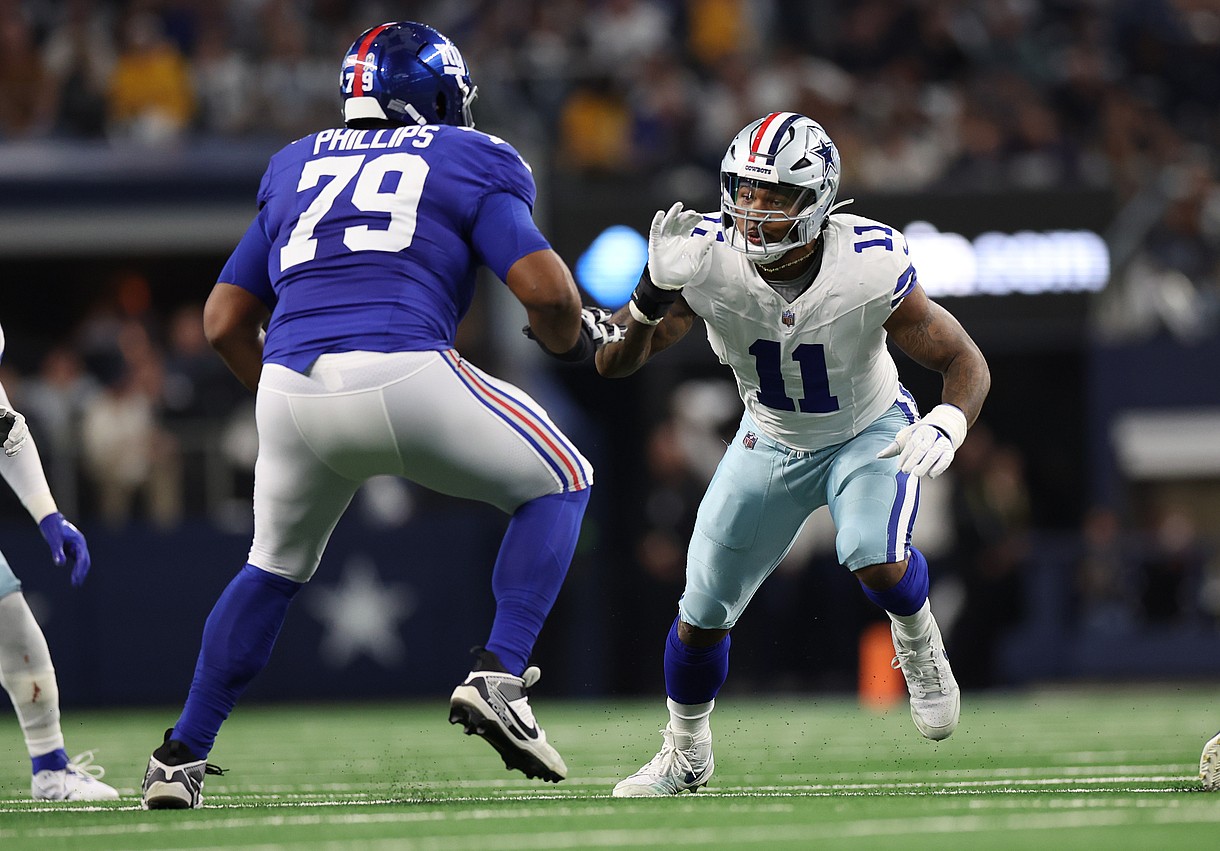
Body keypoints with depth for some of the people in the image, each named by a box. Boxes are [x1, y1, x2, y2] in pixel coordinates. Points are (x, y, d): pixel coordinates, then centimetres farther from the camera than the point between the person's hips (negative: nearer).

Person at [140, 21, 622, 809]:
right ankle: (499, 677, 0)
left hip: (291, 388, 4)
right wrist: (576, 338, 25)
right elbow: (543, 286, 3)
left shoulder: (297, 169, 28)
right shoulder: (468, 162, 16)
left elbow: (225, 321, 28)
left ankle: (181, 757, 23)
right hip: (403, 375, -4)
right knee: (558, 484, 18)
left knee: (276, 567, 29)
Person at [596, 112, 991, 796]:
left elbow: (966, 362, -22)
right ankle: (687, 754, 34)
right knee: (703, 615, 6)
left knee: (877, 559, -32)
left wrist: (947, 425, -43)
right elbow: (616, 362, -25)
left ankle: (918, 643, 5)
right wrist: (657, 291, -44)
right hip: (772, 442, 3)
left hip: (871, 432, -3)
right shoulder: (708, 260, -27)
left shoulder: (868, 269, -32)